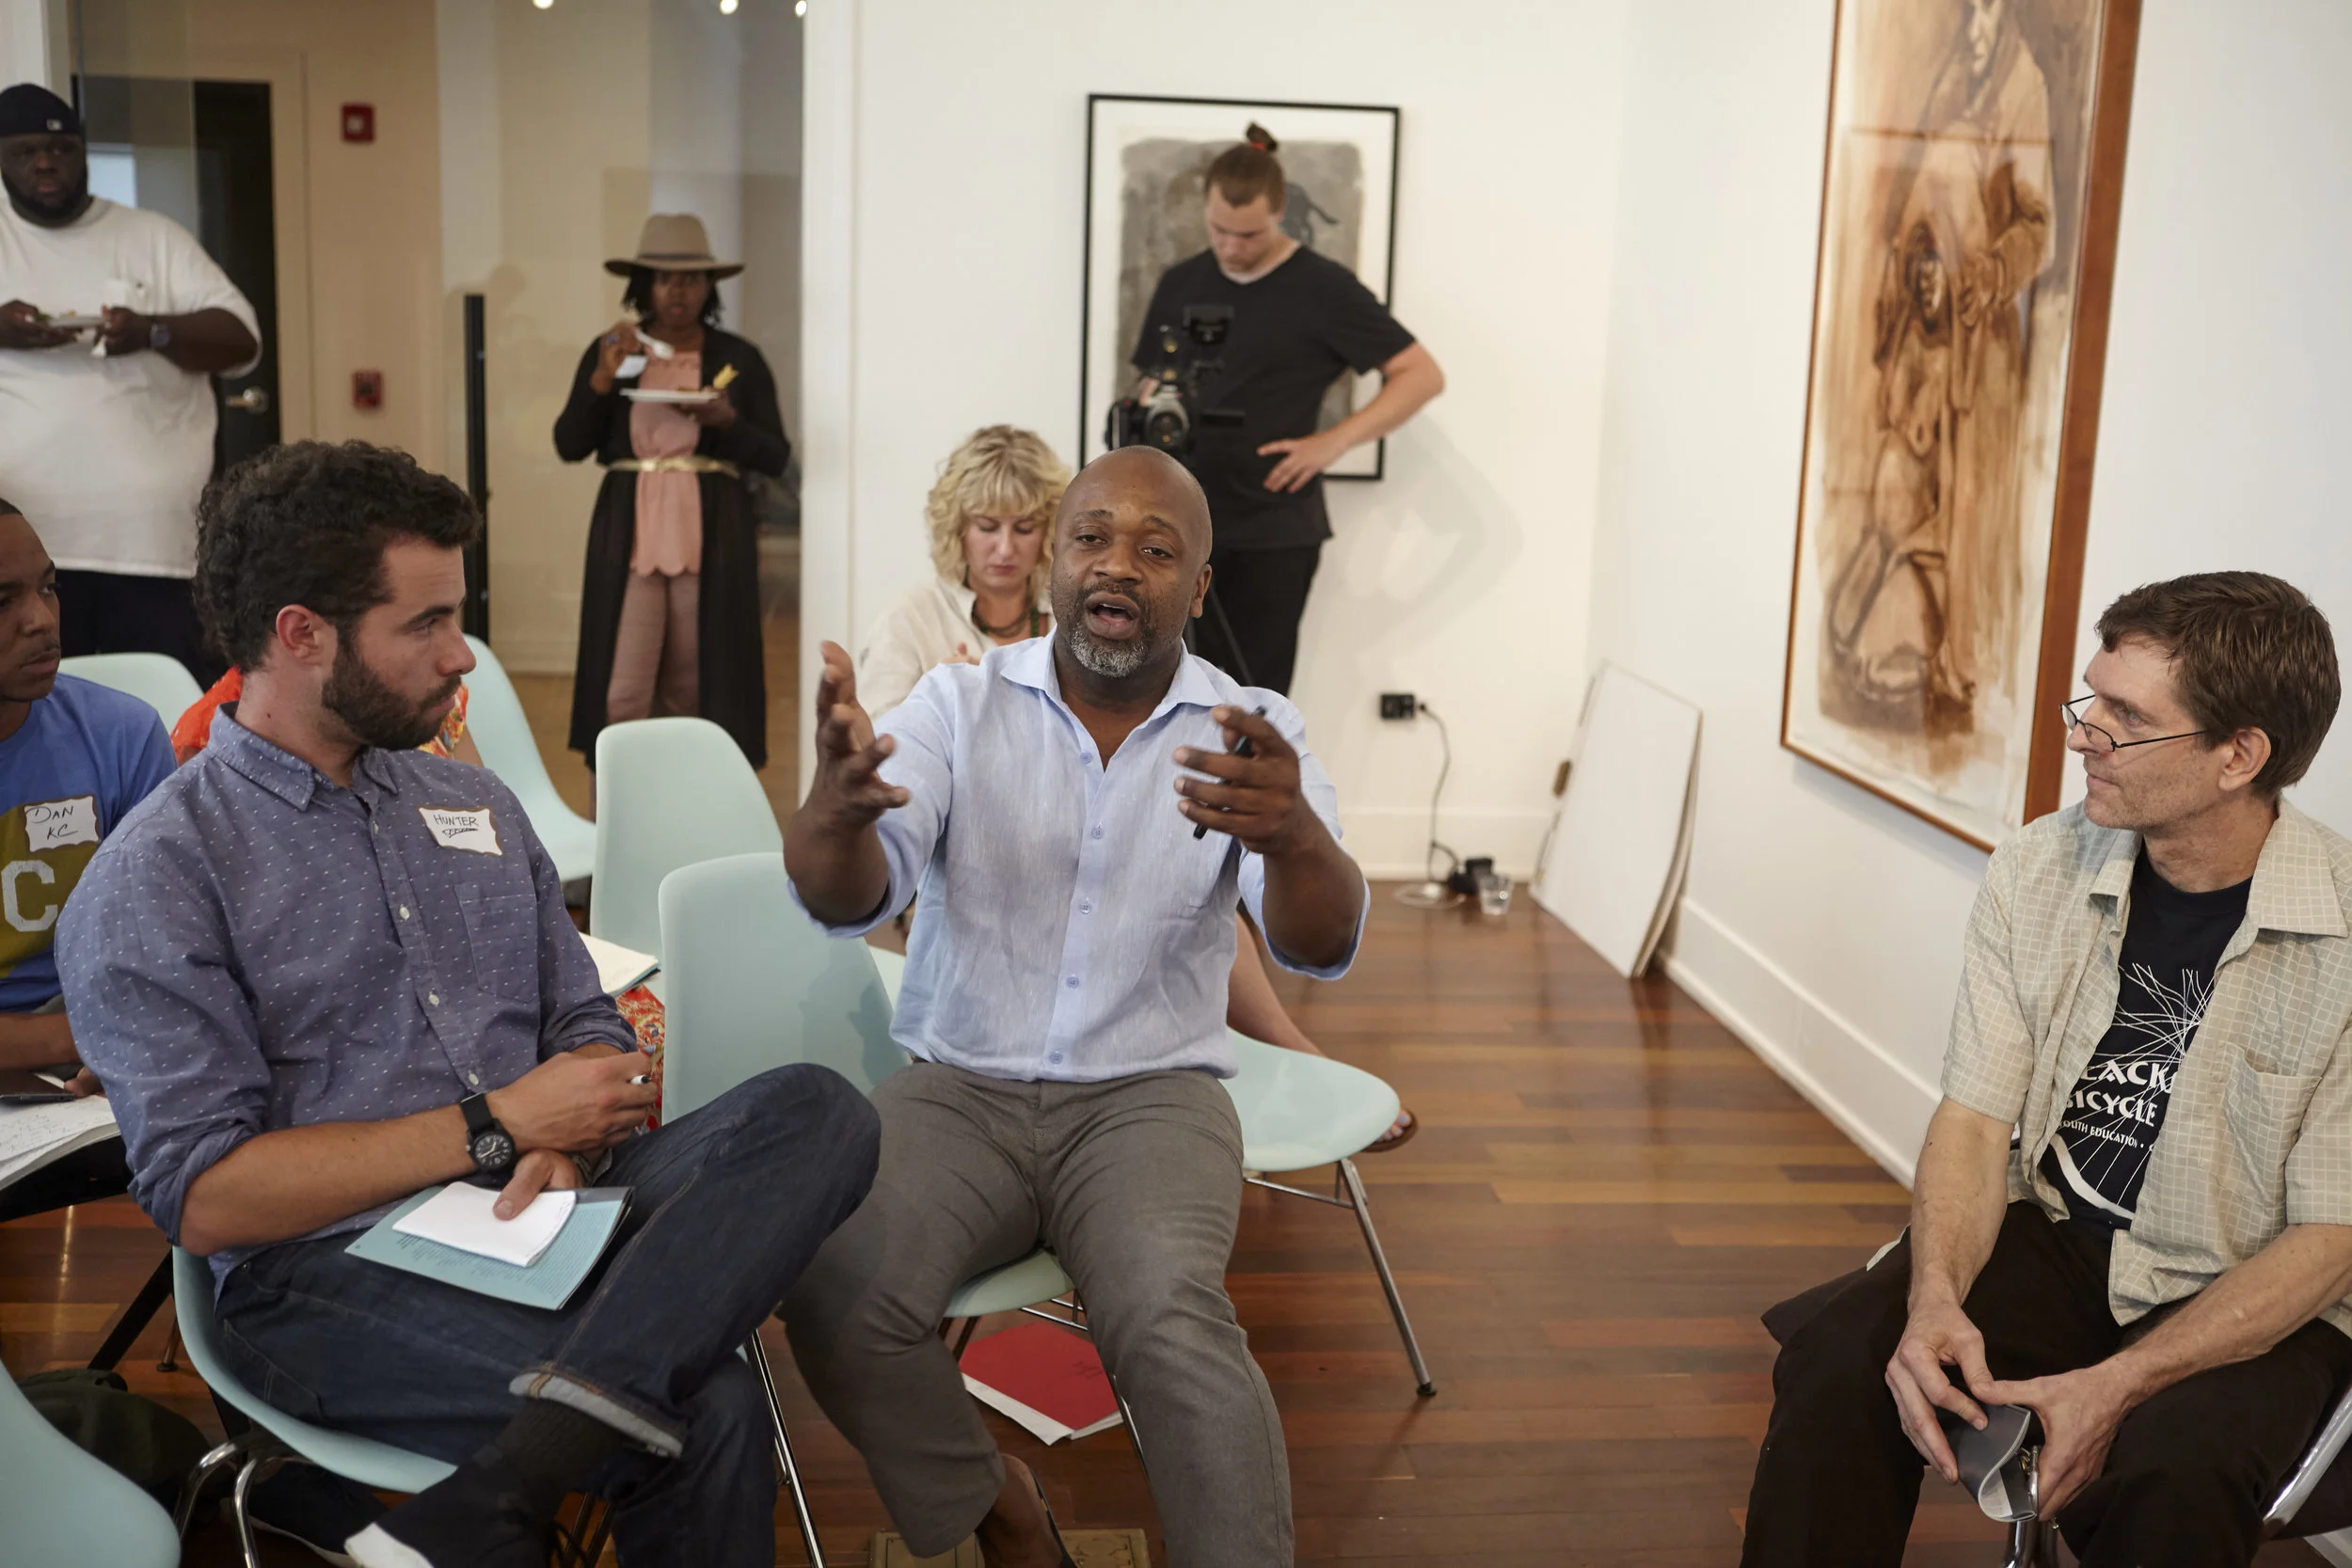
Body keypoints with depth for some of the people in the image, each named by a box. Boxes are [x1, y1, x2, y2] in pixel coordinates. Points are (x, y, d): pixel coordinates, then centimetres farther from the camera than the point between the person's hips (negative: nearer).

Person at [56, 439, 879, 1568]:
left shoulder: (473, 804, 17)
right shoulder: (154, 882, -3)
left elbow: (588, 1032, 17)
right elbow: (205, 1198, -10)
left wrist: (565, 1149, -7)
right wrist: (496, 1128, -11)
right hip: (331, 1275, -7)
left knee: (816, 1109, -24)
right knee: (707, 1409, -32)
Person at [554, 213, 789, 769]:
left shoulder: (739, 360, 6)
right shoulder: (609, 352, 7)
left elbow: (776, 458, 3)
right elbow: (569, 446, 1)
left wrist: (727, 421, -14)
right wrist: (603, 377, -11)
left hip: (711, 540, 0)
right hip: (629, 537, 0)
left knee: (696, 692, 4)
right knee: (622, 695, -5)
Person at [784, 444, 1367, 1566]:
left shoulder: (1252, 734, 0)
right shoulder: (961, 703, 1)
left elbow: (1321, 948, -15)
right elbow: (851, 899, -13)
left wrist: (1294, 835, -40)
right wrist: (835, 808, -38)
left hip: (1151, 1094, -1)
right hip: (957, 1086, 2)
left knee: (1172, 1318, -32)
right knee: (831, 1293, -25)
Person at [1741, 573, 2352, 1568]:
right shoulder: (2038, 872, -5)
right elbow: (1976, 1119, -6)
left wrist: (2119, 1385, -25)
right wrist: (1936, 1297, -26)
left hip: (2252, 1299, -3)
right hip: (2057, 1236, 3)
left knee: (2174, 1472, -34)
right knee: (1837, 1356, -22)